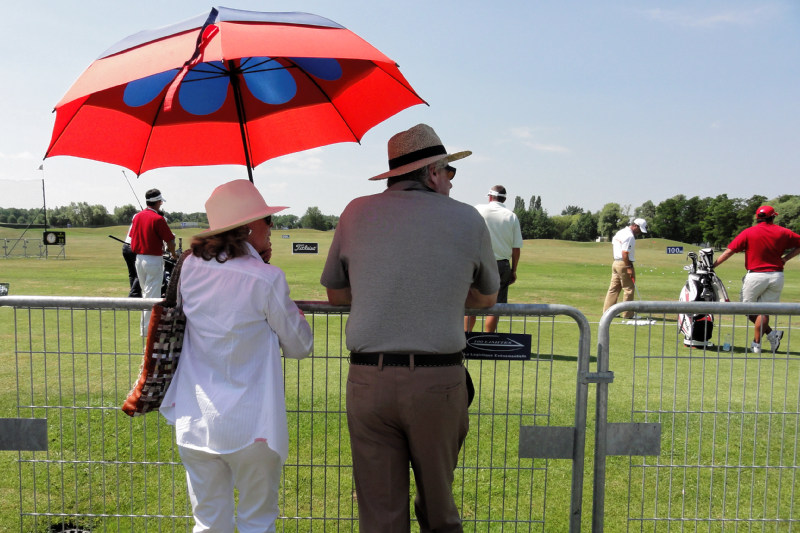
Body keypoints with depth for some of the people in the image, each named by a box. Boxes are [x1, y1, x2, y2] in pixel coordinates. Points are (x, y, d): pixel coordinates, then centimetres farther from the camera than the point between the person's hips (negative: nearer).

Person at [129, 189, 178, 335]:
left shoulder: (137, 216, 6)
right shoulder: (158, 219, -15)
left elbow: (132, 238, 12)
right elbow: (170, 241, -14)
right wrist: (173, 254, 4)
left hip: (139, 259, 7)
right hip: (154, 260, -7)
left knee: (145, 293, 19)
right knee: (153, 295, -1)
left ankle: (144, 326, 26)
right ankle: (149, 329, 1)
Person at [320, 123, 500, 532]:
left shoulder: (357, 213, 4)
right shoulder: (467, 219, 2)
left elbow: (335, 294, 14)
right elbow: (487, 298, 15)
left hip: (368, 379, 1)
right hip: (438, 381, -1)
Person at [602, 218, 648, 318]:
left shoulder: (621, 232, 13)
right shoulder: (630, 236, -17)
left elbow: (613, 244, 22)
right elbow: (625, 253, -21)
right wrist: (628, 268, -19)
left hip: (615, 262, 9)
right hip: (624, 264, -9)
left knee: (613, 288, 11)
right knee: (629, 289, -2)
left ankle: (607, 311, 12)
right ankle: (627, 314, 1)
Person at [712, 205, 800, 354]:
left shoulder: (748, 233, -1)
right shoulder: (782, 232, 6)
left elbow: (728, 251, -5)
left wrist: (711, 266, -2)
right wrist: (785, 258, 11)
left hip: (755, 276, -3)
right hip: (777, 276, 3)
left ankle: (771, 333, -2)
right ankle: (756, 344, 4)